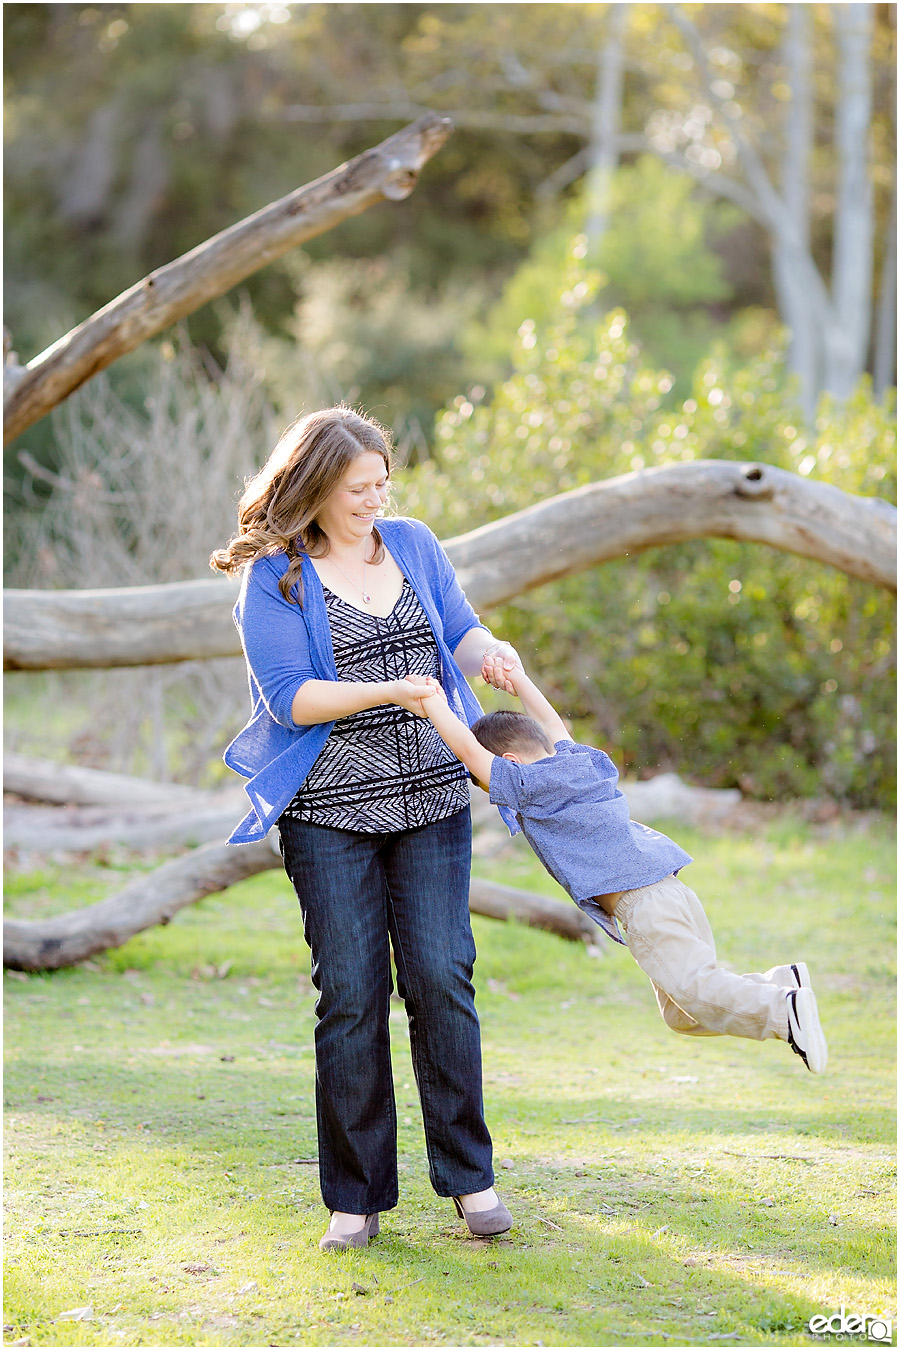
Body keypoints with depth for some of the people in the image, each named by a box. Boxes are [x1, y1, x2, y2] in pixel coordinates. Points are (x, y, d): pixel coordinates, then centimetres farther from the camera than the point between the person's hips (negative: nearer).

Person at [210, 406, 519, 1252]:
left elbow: (459, 628, 18)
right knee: (351, 994, -3)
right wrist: (390, 692, -23)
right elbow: (290, 696, -12)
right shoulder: (273, 579, -5)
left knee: (440, 977, -4)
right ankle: (357, 1196, 6)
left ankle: (468, 1174, 7)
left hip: (430, 800, 3)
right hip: (329, 813, -3)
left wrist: (488, 650, -6)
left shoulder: (412, 544, 8)